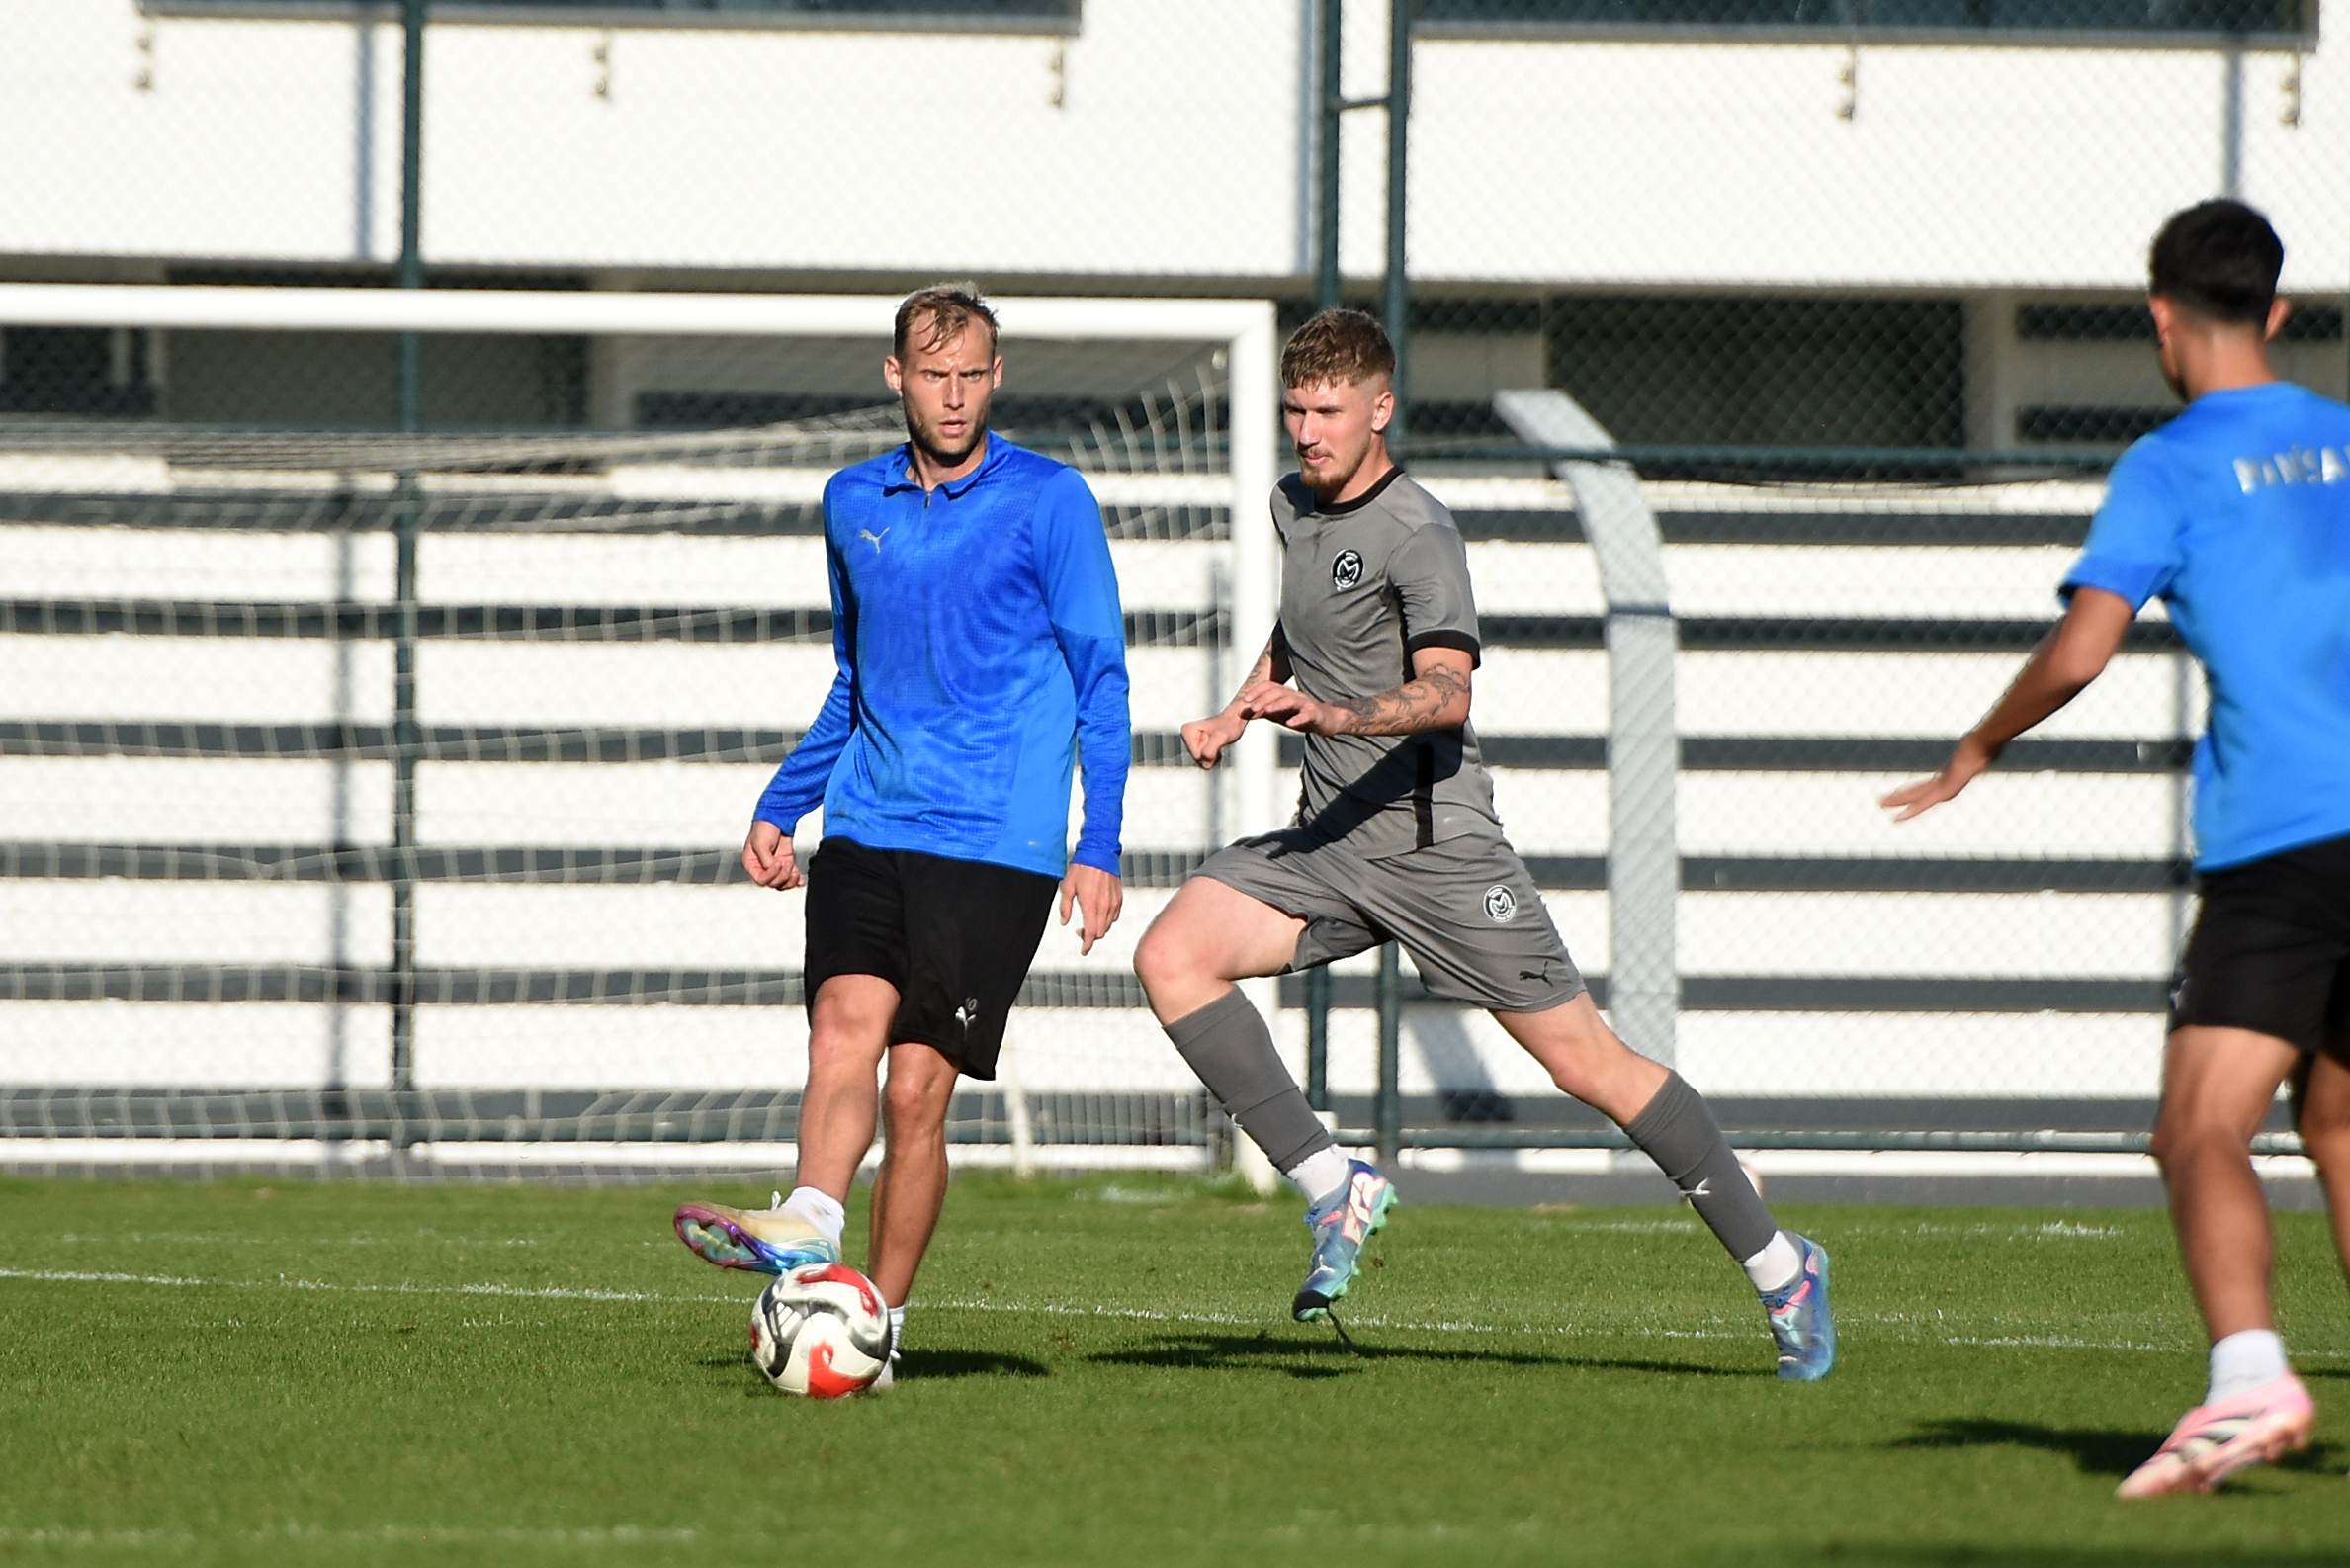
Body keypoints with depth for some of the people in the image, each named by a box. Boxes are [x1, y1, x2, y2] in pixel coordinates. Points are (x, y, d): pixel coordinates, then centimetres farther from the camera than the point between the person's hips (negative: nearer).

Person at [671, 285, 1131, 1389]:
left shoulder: (1049, 501, -1)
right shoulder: (854, 503, 14)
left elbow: (1101, 678, 0)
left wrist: (1101, 848, -7)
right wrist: (779, 807, 21)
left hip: (996, 842, -4)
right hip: (866, 827, 4)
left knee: (917, 1085, -9)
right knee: (846, 1020, -21)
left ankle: (881, 1318, 1)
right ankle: (803, 1233, -42)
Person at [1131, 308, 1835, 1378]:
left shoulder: (1417, 535, -14)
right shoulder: (1294, 506, 11)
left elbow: (1448, 691, -30)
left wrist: (1338, 715, -46)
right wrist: (1243, 709, 19)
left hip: (1436, 841, -7)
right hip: (1328, 840, 7)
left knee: (1587, 1061, -6)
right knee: (1172, 956, -15)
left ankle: (1780, 1269, 6)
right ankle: (1332, 1190, -11)